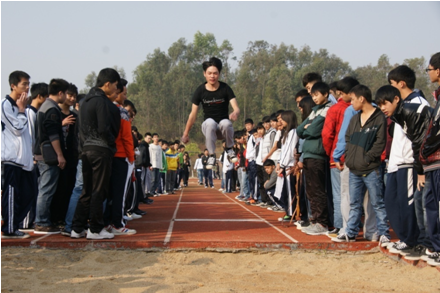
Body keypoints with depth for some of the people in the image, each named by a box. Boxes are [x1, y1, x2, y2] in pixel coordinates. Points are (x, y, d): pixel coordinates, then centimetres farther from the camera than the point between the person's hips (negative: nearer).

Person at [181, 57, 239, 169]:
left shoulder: (225, 88, -6)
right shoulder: (200, 91, -3)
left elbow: (237, 108, -15)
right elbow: (193, 114, 3)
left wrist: (235, 113, -40)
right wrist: (186, 133, 6)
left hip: (223, 128, 0)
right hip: (208, 127, 0)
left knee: (226, 123, -36)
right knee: (210, 122, -35)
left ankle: (229, 149, -6)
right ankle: (212, 155, -21)